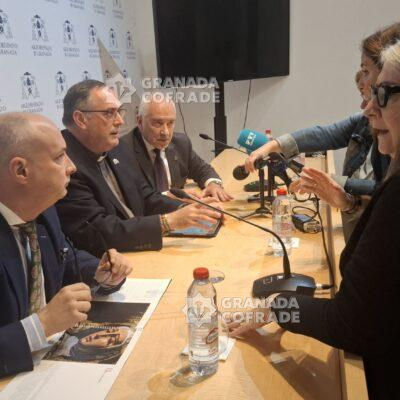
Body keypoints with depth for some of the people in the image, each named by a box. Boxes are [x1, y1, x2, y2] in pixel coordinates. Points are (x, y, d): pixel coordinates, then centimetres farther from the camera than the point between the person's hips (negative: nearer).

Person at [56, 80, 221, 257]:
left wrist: (185, 211, -5)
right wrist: (168, 221, -23)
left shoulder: (116, 149, 6)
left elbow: (146, 198, 13)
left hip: (140, 250, 7)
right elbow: (98, 233, -22)